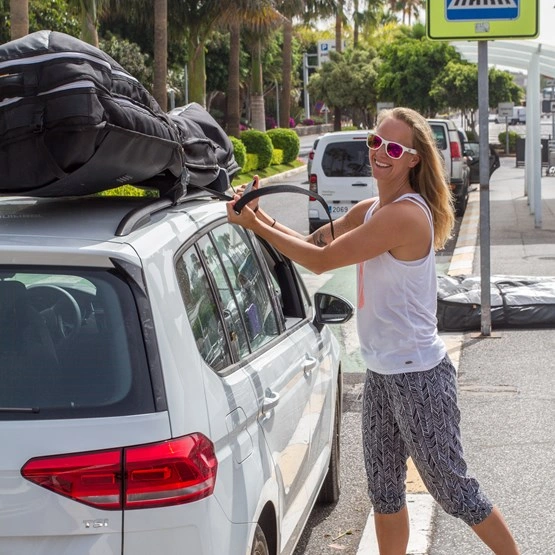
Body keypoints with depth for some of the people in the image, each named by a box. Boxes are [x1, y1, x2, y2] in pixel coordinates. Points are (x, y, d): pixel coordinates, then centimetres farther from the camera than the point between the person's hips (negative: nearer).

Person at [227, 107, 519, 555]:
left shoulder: (405, 215, -22)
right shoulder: (370, 210, 8)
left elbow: (321, 260, -21)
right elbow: (316, 243, 10)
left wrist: (257, 227, -12)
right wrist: (263, 219, -5)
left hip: (418, 375, -9)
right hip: (382, 372, 9)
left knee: (452, 489, 4)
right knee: (384, 489, 17)